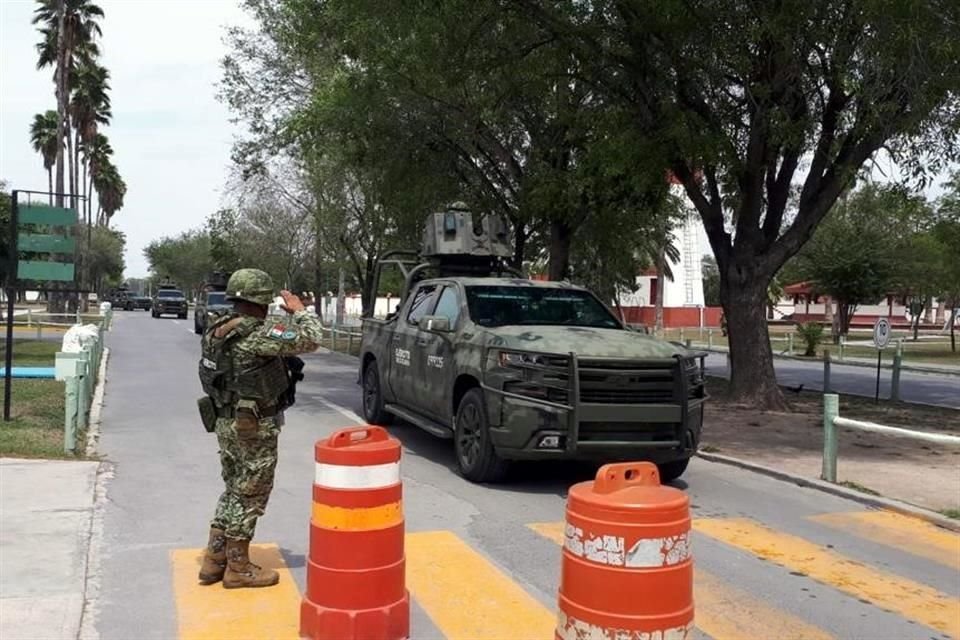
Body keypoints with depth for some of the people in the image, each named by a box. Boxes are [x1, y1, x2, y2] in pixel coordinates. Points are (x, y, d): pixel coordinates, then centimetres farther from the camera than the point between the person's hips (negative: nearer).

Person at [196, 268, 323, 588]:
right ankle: (238, 568, 14)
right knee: (249, 498, 4)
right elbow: (310, 340, -22)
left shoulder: (216, 331, 6)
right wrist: (299, 311, -6)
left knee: (233, 491, 20)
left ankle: (214, 560, 24)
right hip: (255, 428, -9)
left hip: (225, 423, 9)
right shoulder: (257, 334, -21)